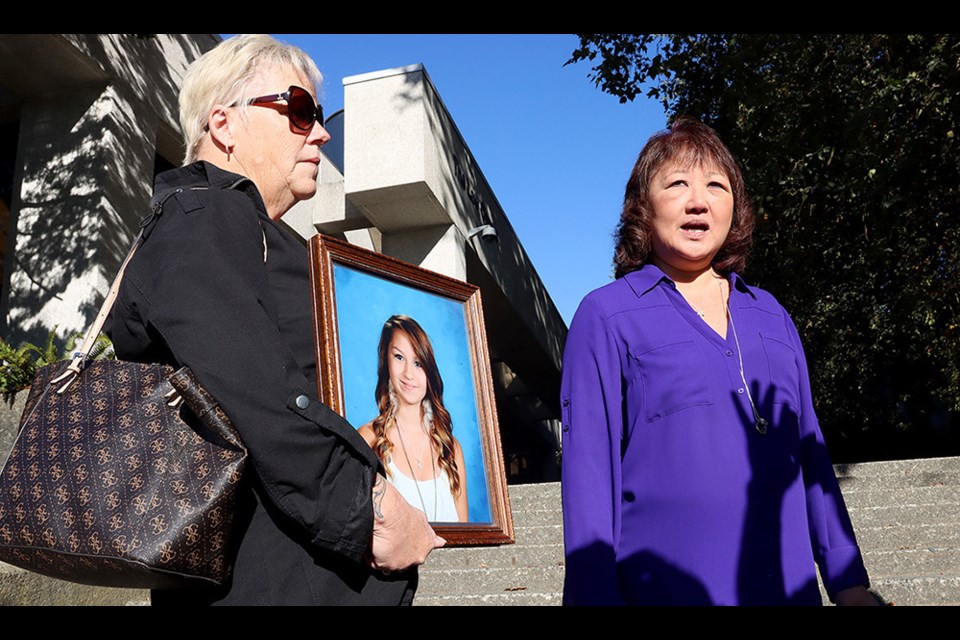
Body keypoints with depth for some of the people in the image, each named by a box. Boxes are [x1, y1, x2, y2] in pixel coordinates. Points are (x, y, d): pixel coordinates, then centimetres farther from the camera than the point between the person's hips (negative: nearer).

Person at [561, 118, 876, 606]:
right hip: (665, 587, -4)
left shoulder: (771, 317, 11)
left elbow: (809, 451, 12)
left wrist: (849, 582, 8)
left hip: (789, 588, 5)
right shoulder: (606, 316, -3)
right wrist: (597, 595, -11)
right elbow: (589, 472, -7)